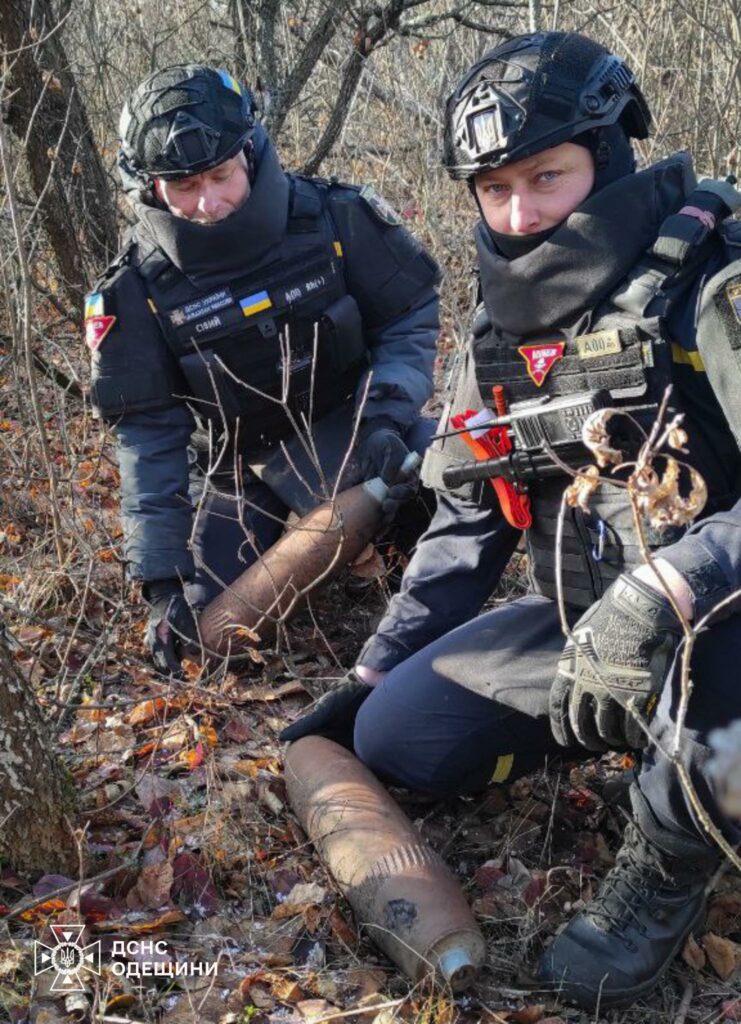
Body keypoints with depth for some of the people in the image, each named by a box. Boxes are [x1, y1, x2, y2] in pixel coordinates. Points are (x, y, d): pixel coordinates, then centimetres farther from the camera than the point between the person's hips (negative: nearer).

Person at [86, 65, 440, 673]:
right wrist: (161, 580, -14)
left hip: (353, 431, 0)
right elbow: (150, 437, -11)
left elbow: (410, 319, -4)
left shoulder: (336, 220, -16)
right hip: (240, 465, 1)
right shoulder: (139, 290, -14)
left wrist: (386, 413, -23)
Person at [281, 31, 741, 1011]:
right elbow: (466, 521, 12)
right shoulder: (505, 331, 5)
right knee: (395, 736, -1)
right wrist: (371, 672, 10)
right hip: (584, 625, 7)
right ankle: (641, 728, 14)